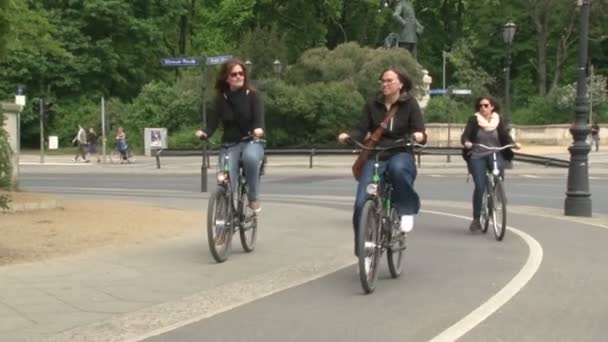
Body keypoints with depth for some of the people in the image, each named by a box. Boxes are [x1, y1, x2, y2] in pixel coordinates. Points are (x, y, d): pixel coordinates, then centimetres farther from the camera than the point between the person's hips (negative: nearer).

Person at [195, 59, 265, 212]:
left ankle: (254, 198, -18)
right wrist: (204, 133, -29)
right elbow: (213, 121, -6)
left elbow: (259, 116, -17)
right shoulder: (221, 99, 4)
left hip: (251, 142, -2)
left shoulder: (252, 96, -1)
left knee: (250, 157, -37)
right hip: (230, 145, 2)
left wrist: (259, 129, -41)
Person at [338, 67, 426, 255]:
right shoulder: (372, 105, 7)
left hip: (401, 154, -2)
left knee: (397, 168, -41)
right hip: (375, 156, 2)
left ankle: (407, 210, -18)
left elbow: (419, 131, -4)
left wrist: (419, 136, -29)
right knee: (362, 203, -14)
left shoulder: (410, 104, 2)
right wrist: (348, 136, -22)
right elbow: (361, 130, 0)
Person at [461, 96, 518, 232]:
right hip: (477, 156, -1)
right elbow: (465, 135, -8)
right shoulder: (474, 120, 1)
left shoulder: (498, 121, 6)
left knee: (499, 169, -30)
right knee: (479, 186, -13)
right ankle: (476, 219, -3)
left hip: (495, 154, 2)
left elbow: (506, 136, 0)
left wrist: (513, 144, -21)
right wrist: (466, 143, -31)